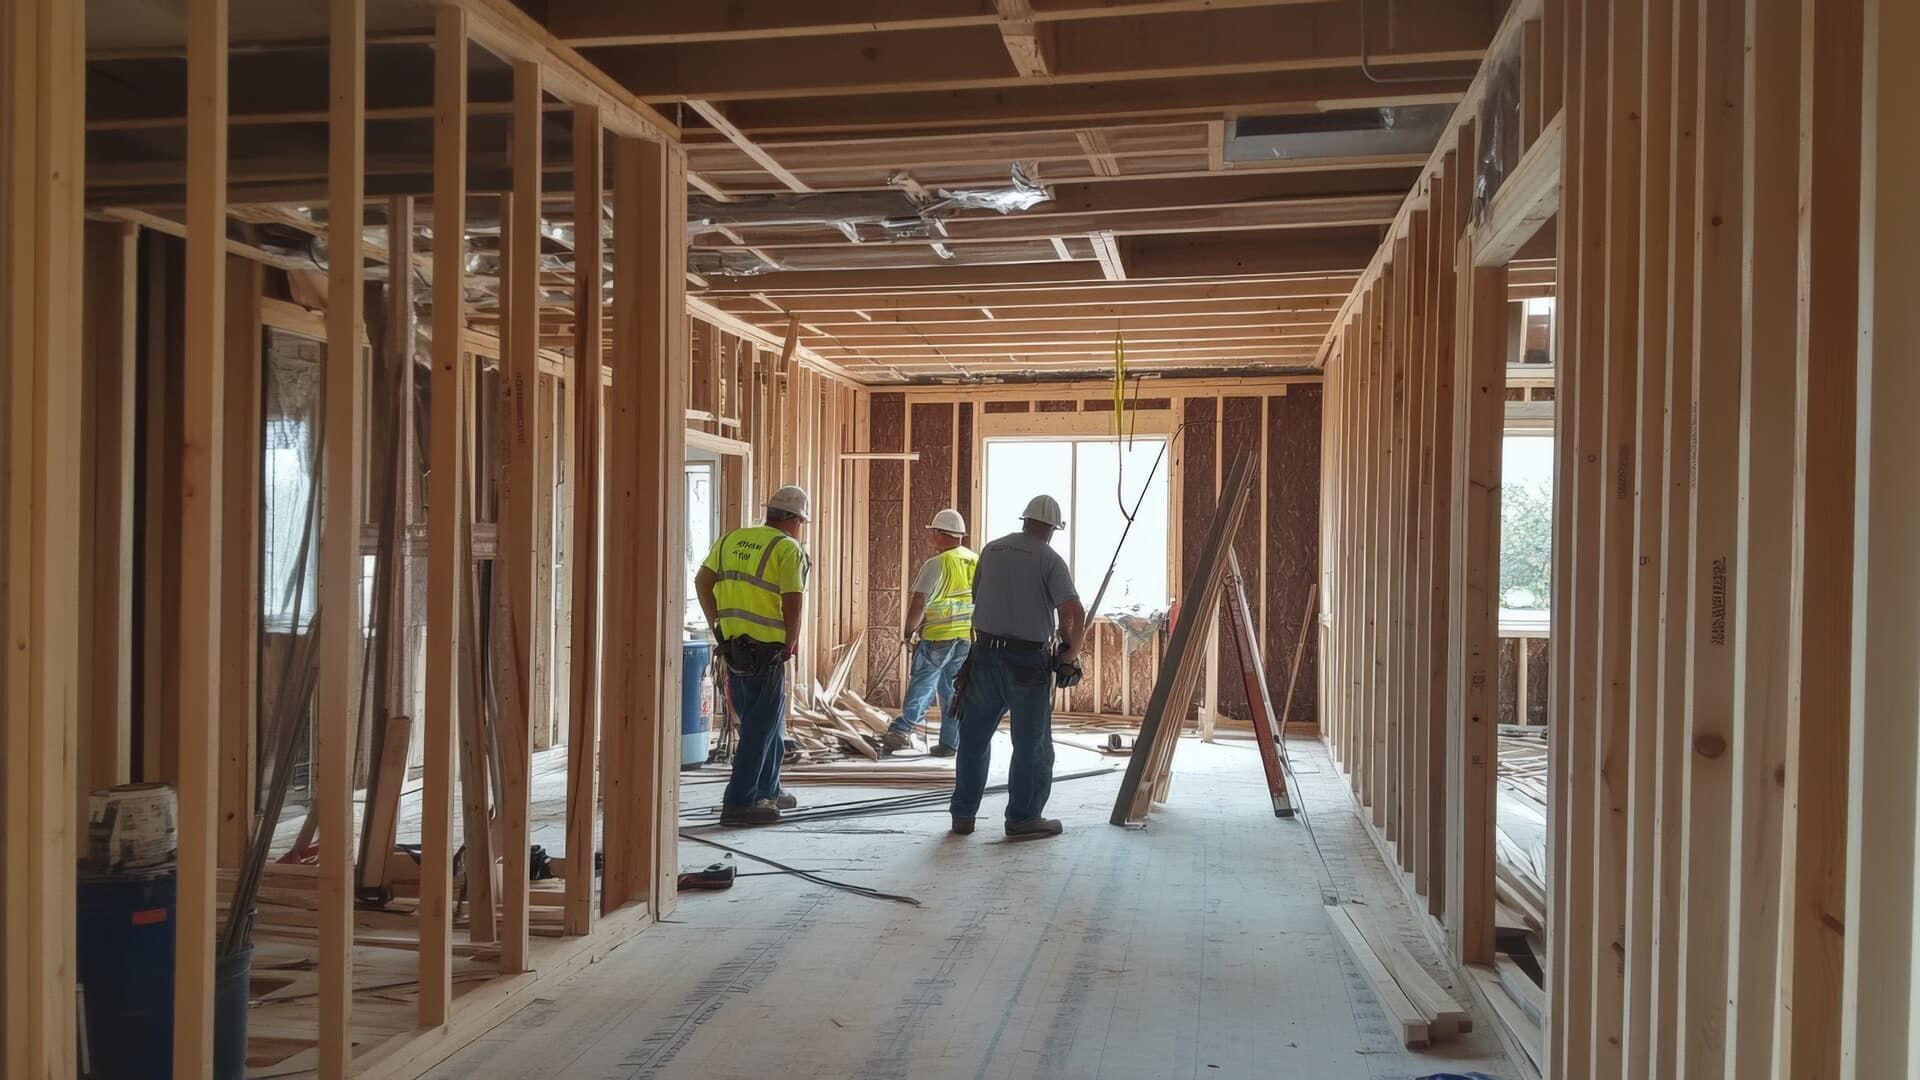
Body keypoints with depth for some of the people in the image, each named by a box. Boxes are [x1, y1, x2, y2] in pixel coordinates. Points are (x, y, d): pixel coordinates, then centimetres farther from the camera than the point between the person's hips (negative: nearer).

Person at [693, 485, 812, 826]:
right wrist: (790, 644, -3)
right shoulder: (788, 549, -8)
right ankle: (738, 803, 1)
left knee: (765, 721, 21)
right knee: (761, 727, 1)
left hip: (732, 645, 7)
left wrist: (718, 626, 13)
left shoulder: (731, 539, 11)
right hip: (766, 650, -7)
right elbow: (793, 602, -16)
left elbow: (702, 581, 9)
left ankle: (767, 791, 32)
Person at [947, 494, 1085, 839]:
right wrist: (1071, 651, -1)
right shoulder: (1050, 559, -6)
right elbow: (1074, 614, -16)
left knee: (974, 737, 14)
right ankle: (1023, 818, 11)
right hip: (1028, 661, -5)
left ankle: (963, 814, 18)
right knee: (1031, 743, 7)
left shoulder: (991, 550, 9)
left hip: (985, 655, 5)